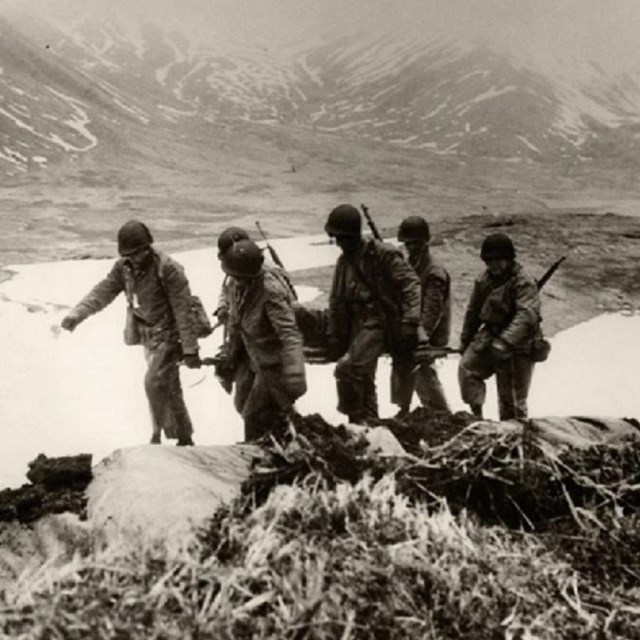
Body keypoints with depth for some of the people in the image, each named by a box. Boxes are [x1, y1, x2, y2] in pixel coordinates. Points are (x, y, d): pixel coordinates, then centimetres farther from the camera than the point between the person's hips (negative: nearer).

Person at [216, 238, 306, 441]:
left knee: (255, 417, -4)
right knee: (242, 404, 23)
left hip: (272, 363, -9)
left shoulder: (272, 293, -33)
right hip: (251, 357, 9)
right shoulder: (237, 284, -8)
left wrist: (294, 377, -51)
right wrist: (229, 356, 16)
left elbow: (290, 335, -41)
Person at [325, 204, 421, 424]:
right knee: (363, 378, 14)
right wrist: (334, 340, 15)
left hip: (379, 321, -8)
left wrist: (410, 320, -24)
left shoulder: (382, 254, -12)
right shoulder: (343, 262, 11)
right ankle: (369, 422, 28)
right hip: (357, 324, 8)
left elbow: (411, 284, -16)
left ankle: (355, 418, -5)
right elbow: (336, 303, 17)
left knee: (348, 367, -22)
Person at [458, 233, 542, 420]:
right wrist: (465, 341, 22)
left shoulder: (524, 283, -16)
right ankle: (476, 415, -4)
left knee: (512, 400, 1)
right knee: (466, 367, -16)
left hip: (517, 347, -6)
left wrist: (505, 342, -43)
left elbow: (526, 315, -31)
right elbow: (473, 312, 19)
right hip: (489, 337, 6)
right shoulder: (484, 281, 7)